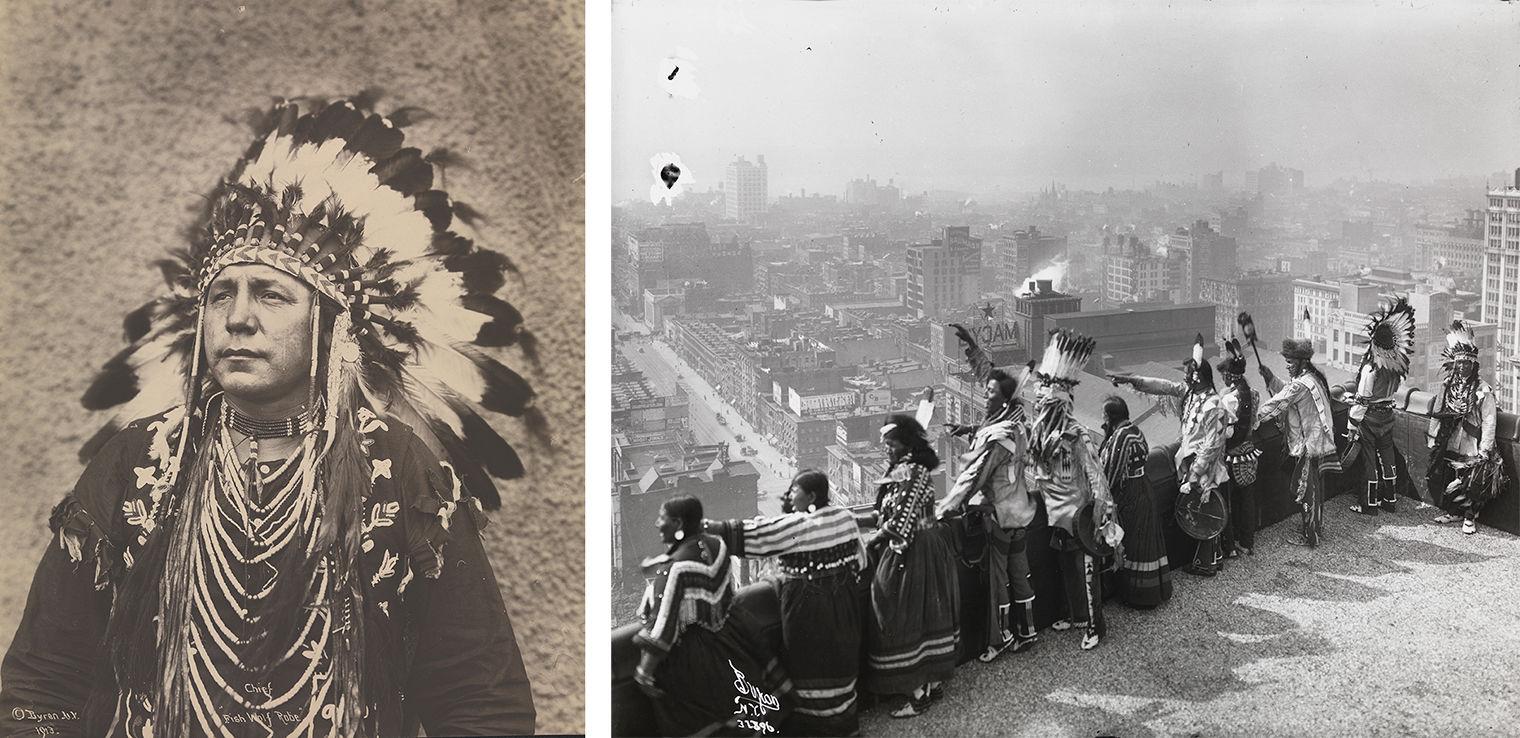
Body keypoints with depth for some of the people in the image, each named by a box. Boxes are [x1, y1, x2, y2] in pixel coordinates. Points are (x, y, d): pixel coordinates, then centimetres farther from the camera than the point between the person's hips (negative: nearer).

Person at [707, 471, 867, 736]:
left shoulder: (793, 525, -19)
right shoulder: (845, 516, -2)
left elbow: (747, 532, -19)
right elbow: (859, 559, 6)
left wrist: (702, 525, -14)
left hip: (806, 604, -6)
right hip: (842, 602, 6)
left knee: (808, 658, 8)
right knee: (837, 655, 18)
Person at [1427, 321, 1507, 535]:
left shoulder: (1483, 391, -8)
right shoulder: (1447, 386, 7)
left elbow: (1489, 422, -10)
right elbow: (1436, 415, 12)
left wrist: (1484, 452, -14)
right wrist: (1432, 441, 9)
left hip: (1472, 449, -4)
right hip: (1448, 448, 4)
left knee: (1473, 483, -5)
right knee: (1438, 479, 4)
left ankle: (1470, 516, 15)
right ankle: (1453, 511, 24)